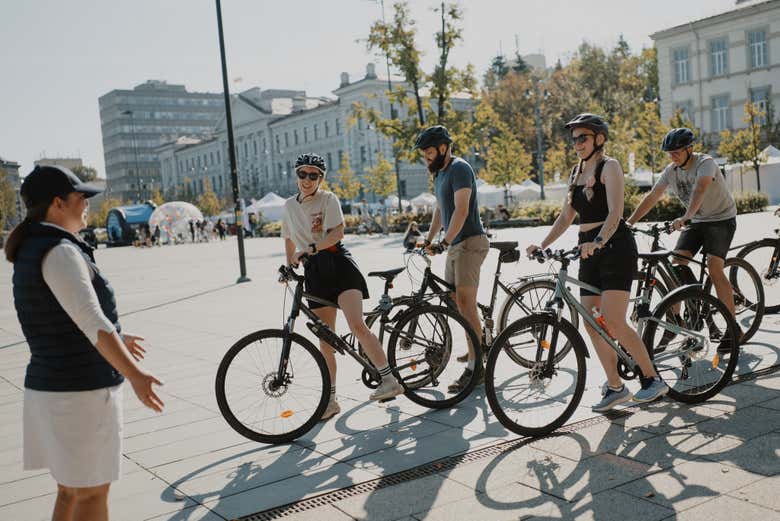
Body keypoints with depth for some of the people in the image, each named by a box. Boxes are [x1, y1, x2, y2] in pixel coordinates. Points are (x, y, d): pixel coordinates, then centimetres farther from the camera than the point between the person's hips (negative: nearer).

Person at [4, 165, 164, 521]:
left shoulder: (31, 251, 12)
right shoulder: (59, 251, -18)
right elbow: (91, 321, -29)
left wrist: (116, 340, 32)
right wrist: (134, 375, -35)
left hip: (49, 388, 9)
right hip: (82, 392, -9)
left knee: (70, 490, 18)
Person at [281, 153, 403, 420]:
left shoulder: (328, 199, -2)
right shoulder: (289, 206, 13)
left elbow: (337, 233, -16)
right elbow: (289, 241, 25)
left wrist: (308, 249, -24)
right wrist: (289, 267, 16)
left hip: (338, 264, -4)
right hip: (314, 272, 5)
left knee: (357, 326, -21)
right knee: (325, 340, 5)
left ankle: (390, 379, -17)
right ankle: (331, 399, 12)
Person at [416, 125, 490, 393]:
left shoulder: (459, 168, -13)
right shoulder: (439, 173, 18)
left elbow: (461, 210, -23)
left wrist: (445, 241, -29)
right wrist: (429, 240, 24)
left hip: (470, 243, -10)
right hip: (455, 245, 10)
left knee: (466, 303, -14)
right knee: (455, 301, 15)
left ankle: (475, 367, -13)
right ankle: (478, 347, 33)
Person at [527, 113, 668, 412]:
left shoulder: (609, 167, -6)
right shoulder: (576, 172, 17)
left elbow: (615, 213, -18)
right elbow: (566, 217, 17)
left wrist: (598, 241, -34)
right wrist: (542, 245, 6)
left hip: (615, 247, -8)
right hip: (589, 251, 8)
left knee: (613, 323, -14)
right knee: (591, 325, 3)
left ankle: (653, 379, 1)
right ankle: (615, 387, 14)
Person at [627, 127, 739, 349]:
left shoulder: (705, 163, -22)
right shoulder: (671, 171, -3)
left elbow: (699, 190, -40)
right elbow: (651, 197, -4)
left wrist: (685, 217, -56)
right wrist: (628, 223, -13)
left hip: (722, 219, -6)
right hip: (696, 221, 6)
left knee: (714, 267, -21)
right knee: (676, 264, -11)